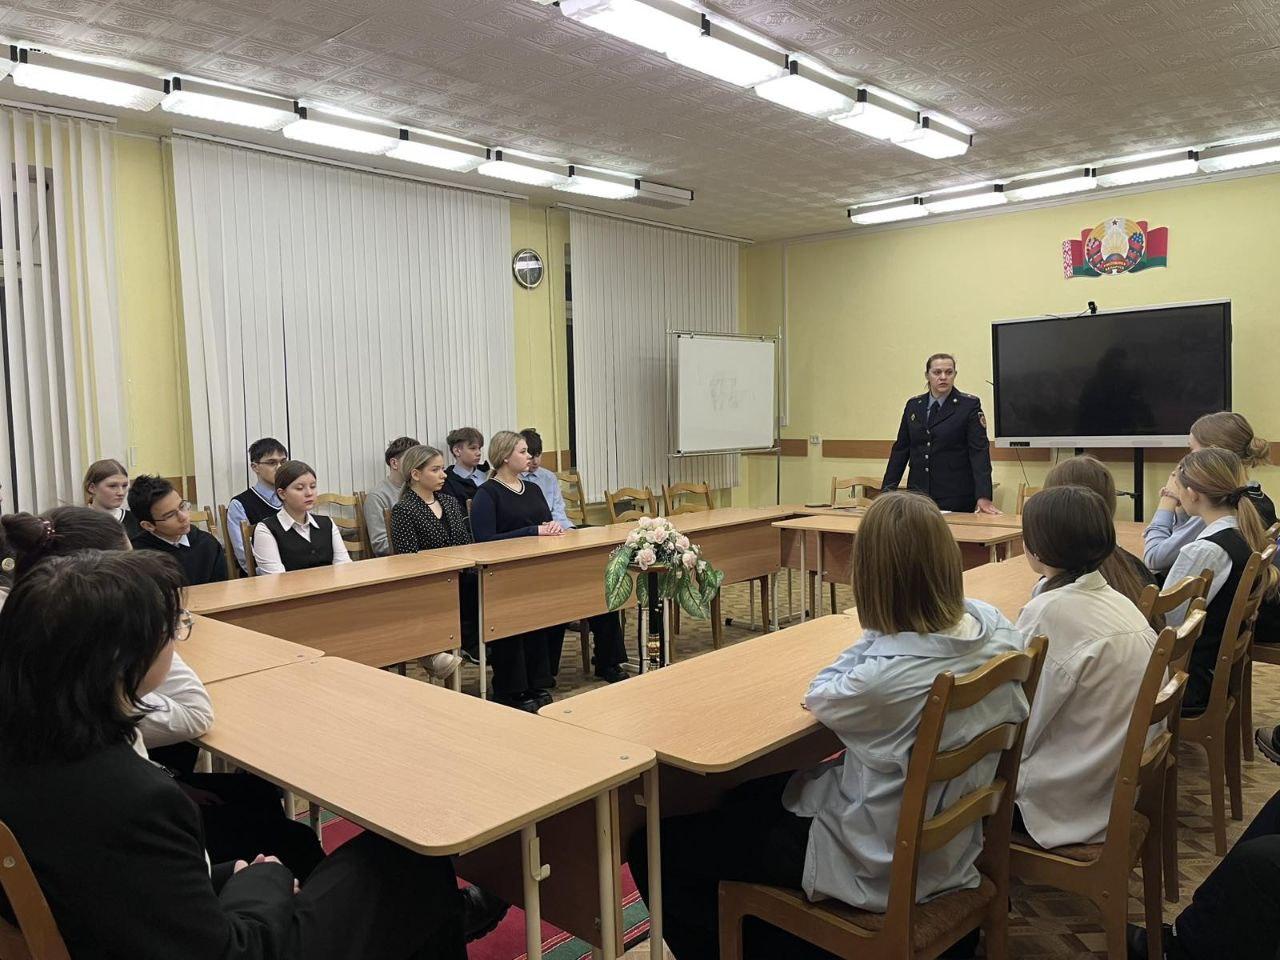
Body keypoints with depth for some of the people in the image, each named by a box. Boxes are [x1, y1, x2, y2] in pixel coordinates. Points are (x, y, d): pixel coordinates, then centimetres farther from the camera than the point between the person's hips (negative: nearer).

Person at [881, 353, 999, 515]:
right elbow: (900, 449, 11)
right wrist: (886, 490, 4)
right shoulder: (913, 405, 9)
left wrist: (983, 497, -20)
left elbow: (979, 451, -10)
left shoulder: (970, 405, -3)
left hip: (956, 498, -3)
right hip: (918, 496, 3)